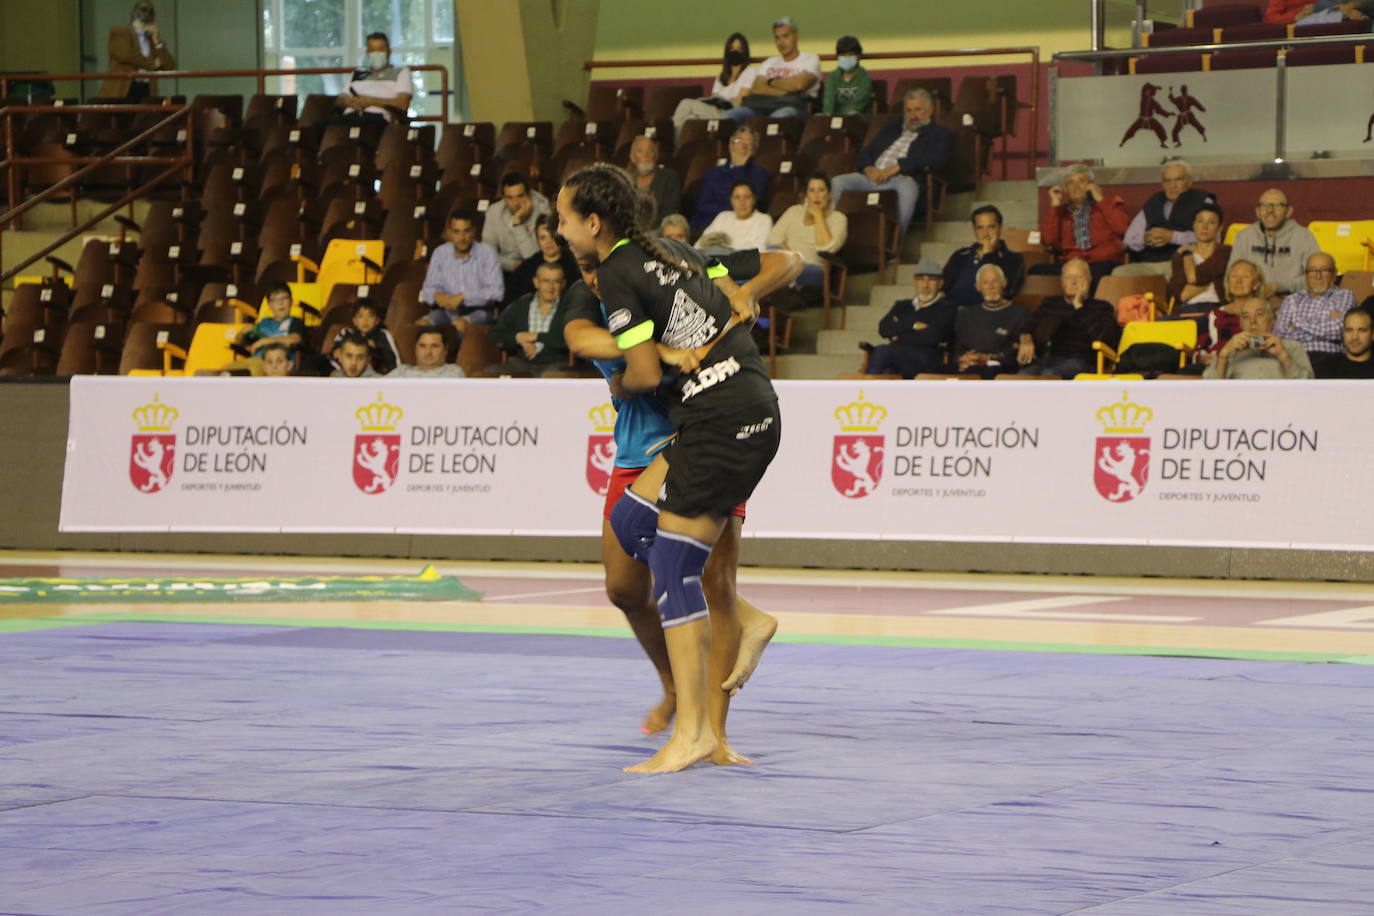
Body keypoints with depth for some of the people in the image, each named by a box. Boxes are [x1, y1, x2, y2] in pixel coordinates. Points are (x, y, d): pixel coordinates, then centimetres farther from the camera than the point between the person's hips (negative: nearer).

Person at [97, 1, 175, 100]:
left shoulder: (153, 39, 21)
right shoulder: (119, 32, 7)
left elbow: (169, 66, 11)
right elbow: (125, 54, -12)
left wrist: (157, 42, 3)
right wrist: (151, 64, -2)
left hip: (146, 91, 4)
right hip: (121, 91, -4)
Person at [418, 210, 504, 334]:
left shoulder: (486, 252, -1)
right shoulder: (440, 253, 9)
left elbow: (496, 291, -8)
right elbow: (428, 290, 12)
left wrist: (462, 296, -16)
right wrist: (436, 295, -13)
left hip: (478, 311, -3)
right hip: (448, 310, 3)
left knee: (459, 324, -38)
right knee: (420, 325, -27)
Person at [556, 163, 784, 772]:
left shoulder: (616, 273, -7)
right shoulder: (673, 252, 17)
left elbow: (646, 374, -7)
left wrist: (616, 383, 13)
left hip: (719, 422, -9)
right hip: (757, 409, 9)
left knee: (674, 570, -7)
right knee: (629, 523, 14)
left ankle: (692, 733, -9)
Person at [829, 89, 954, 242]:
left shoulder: (940, 134, 15)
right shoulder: (891, 127, 31)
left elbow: (937, 160, -5)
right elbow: (864, 153, 26)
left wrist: (897, 167, -13)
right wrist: (868, 168, 0)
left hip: (903, 179, -5)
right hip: (873, 177, 5)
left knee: (908, 187, -41)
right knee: (837, 183, -20)